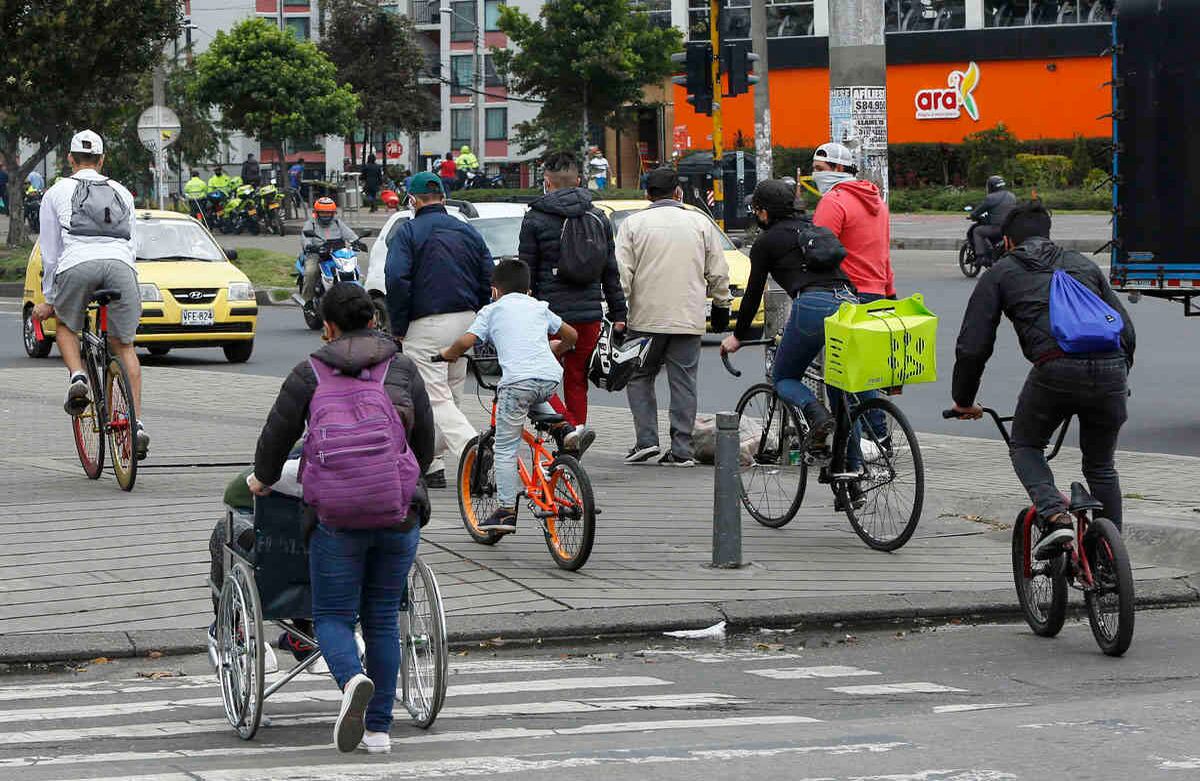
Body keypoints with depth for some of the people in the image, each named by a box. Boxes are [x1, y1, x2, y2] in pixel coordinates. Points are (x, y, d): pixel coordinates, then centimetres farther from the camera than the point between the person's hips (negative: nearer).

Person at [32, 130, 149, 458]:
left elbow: (50, 252, 21)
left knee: (65, 326, 25)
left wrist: (49, 300, 28)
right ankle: (137, 423, -3)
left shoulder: (56, 193, 21)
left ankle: (77, 377, -3)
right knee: (123, 346, 10)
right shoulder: (121, 193, 29)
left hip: (78, 264, -2)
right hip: (120, 263, 2)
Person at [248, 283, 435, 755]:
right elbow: (425, 446, 15)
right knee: (382, 620, 13)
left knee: (333, 617, 7)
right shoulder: (404, 371, 8)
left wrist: (262, 479, 26)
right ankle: (379, 728, 12)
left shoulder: (309, 375, 2)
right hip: (399, 516, 2)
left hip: (338, 518, -2)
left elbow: (276, 436, 5)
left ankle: (353, 680, -24)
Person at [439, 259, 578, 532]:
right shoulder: (539, 307, 28)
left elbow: (465, 342, 4)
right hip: (550, 378, 4)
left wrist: (448, 353, 25)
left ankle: (506, 510, -2)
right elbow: (571, 335, 38)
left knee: (505, 448, 2)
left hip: (517, 379, -4)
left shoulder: (492, 310, 17)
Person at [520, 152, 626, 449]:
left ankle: (572, 426, -19)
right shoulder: (598, 218, 9)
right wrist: (618, 314, 16)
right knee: (577, 381, 13)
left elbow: (525, 273, -5)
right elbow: (611, 271, 12)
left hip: (551, 313, -5)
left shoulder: (535, 219, -5)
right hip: (590, 313, 5)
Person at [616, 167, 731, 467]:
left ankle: (646, 439, 1)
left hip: (646, 318, -1)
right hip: (689, 319, 1)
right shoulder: (701, 223, 7)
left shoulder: (633, 224, 1)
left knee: (640, 377, 13)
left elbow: (622, 273, -4)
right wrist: (721, 305, 20)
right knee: (683, 382, 4)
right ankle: (681, 450, 2)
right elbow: (718, 272, 9)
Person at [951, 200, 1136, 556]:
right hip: (1111, 369, 3)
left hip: (1055, 367, -3)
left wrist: (964, 401, 29)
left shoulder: (1001, 272, 21)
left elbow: (973, 346, 15)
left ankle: (1055, 516, -4)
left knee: (1025, 447, 21)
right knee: (1101, 466, 22)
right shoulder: (1083, 264, 31)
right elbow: (1127, 332, 26)